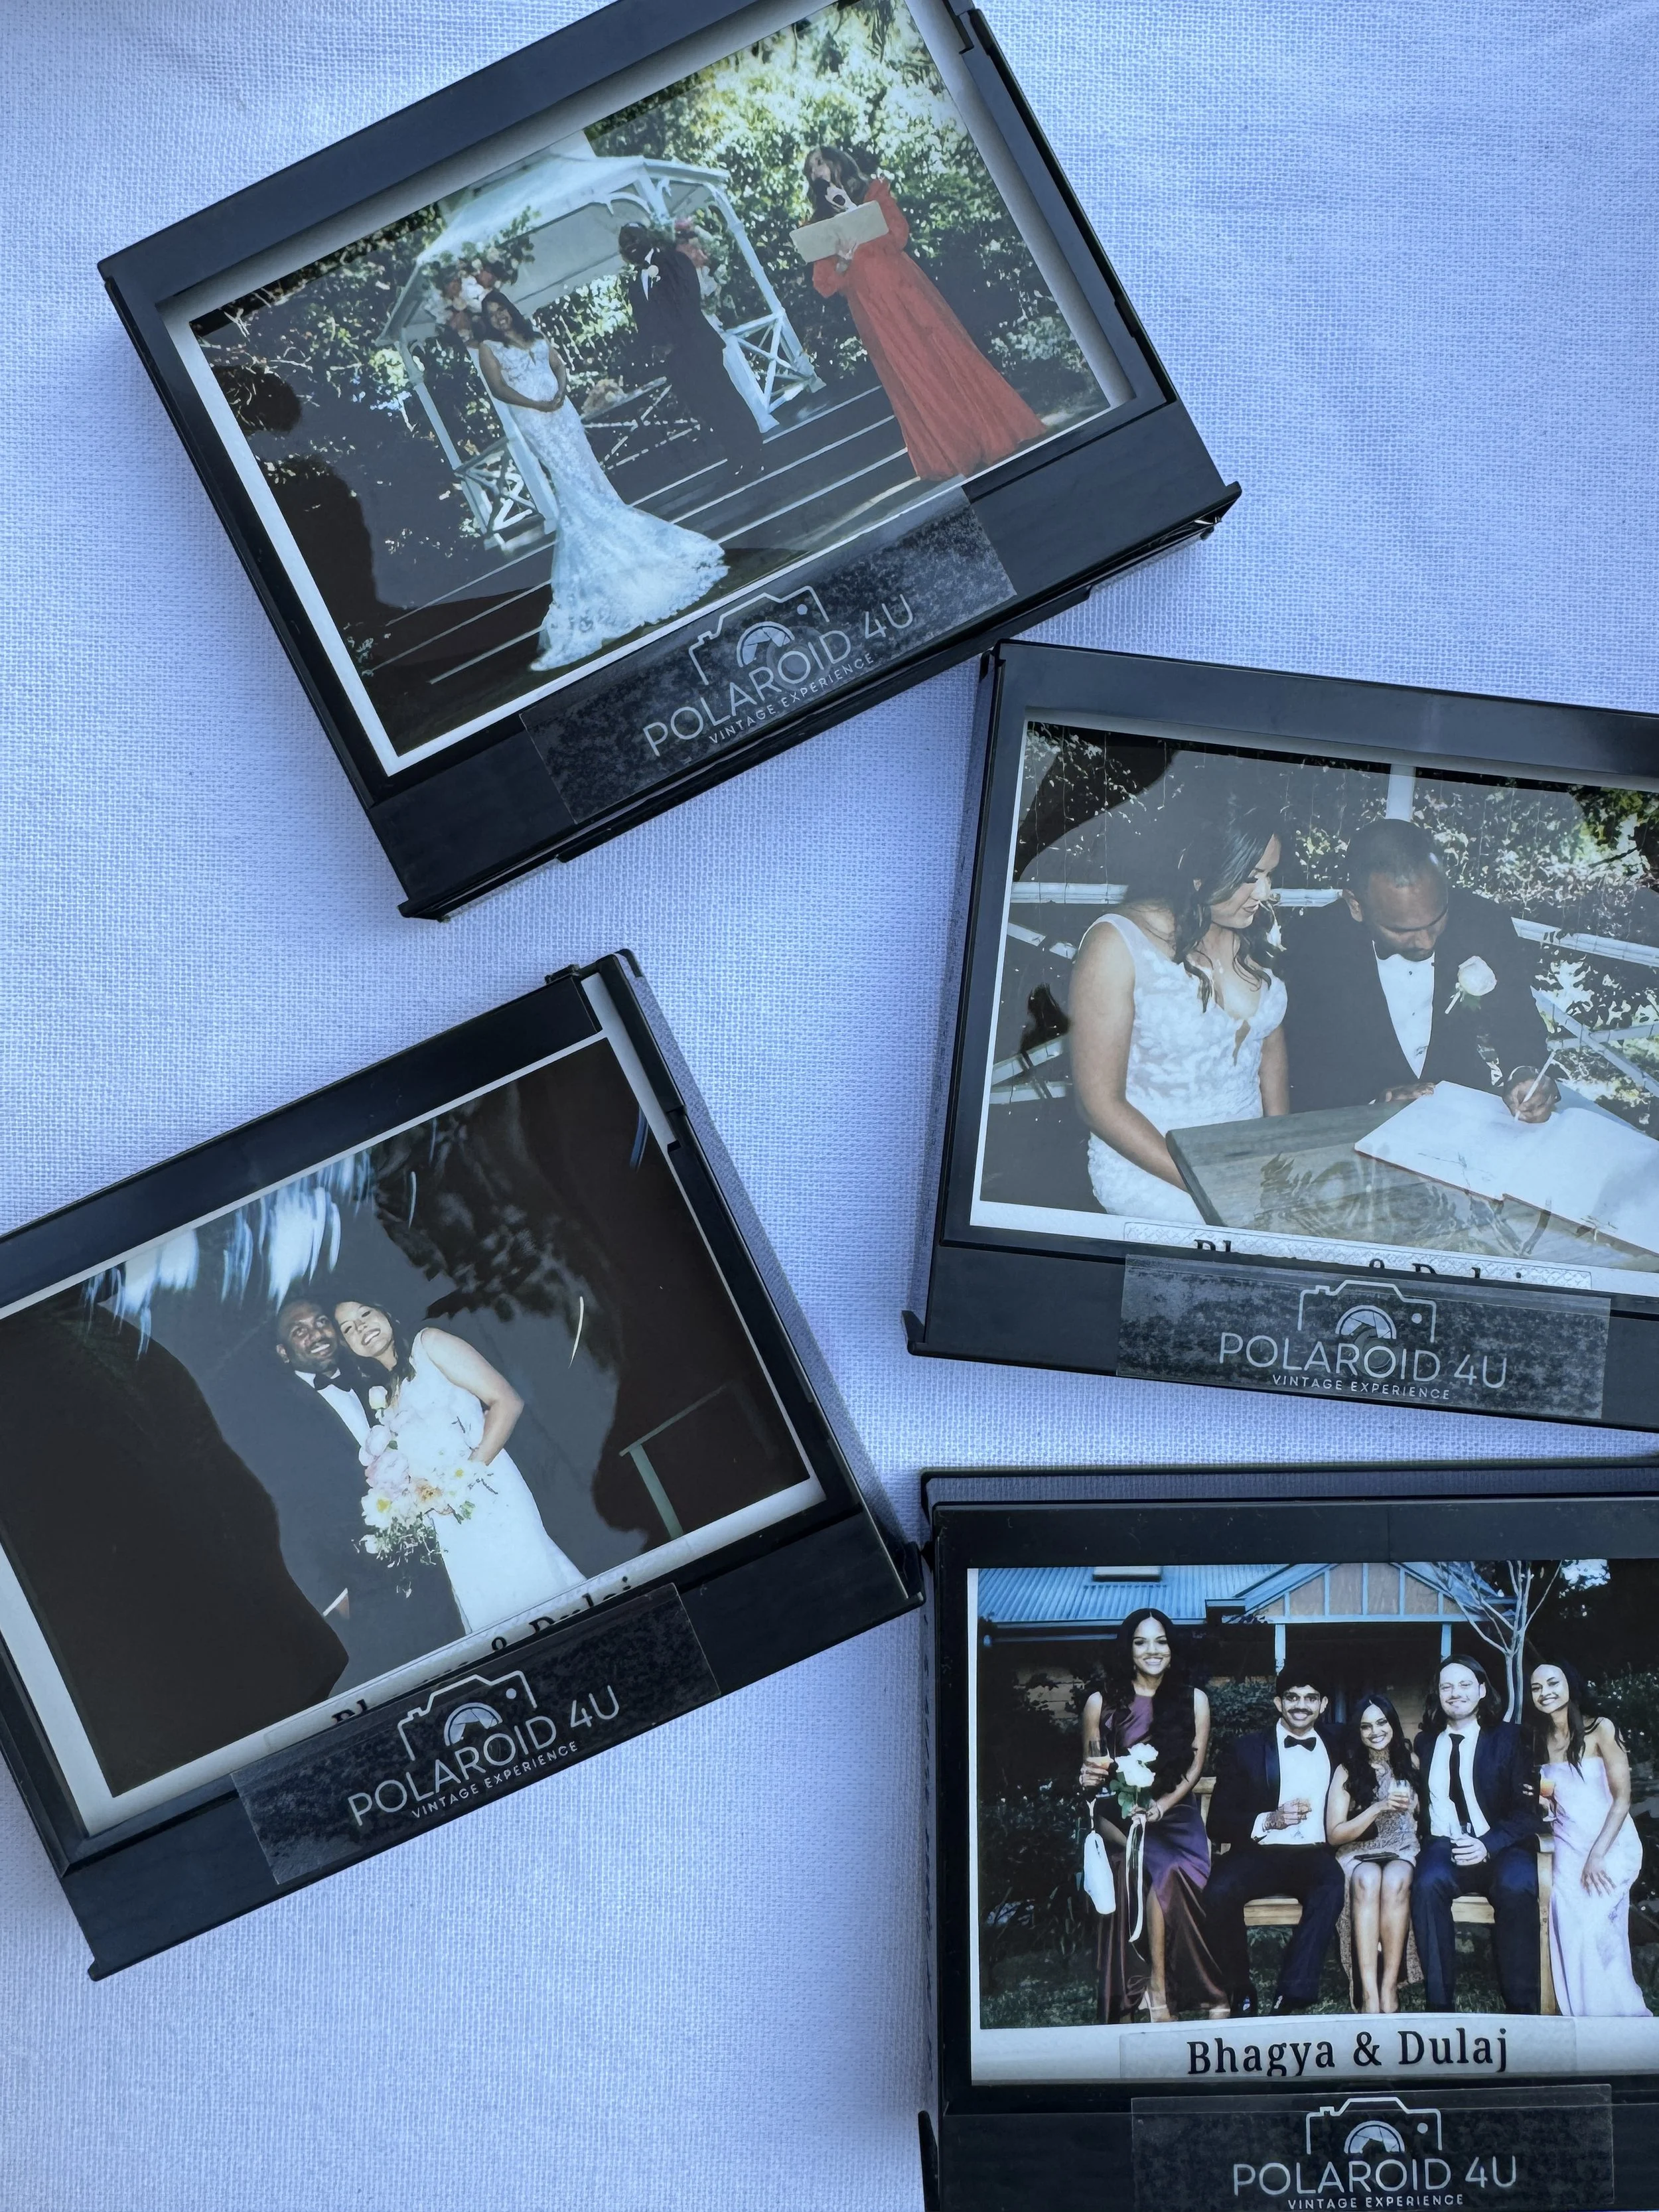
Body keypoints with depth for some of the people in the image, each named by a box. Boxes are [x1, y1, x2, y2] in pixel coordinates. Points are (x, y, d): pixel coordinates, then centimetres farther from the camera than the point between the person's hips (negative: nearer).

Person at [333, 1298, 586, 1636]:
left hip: (490, 1500, -6)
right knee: (491, 1616, 3)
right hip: (448, 1526, 6)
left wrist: (469, 1472, -15)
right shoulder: (381, 1396, 19)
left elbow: (507, 1401, -8)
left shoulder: (429, 1344, 1)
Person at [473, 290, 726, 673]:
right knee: (571, 481, -10)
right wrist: (536, 404, -18)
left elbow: (558, 364, 12)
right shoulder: (488, 348, -1)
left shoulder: (533, 335, 15)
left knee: (589, 471, 6)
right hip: (535, 421, -5)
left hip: (562, 411, 5)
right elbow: (500, 389, -9)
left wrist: (560, 392, -8)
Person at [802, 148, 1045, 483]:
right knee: (909, 378, 0)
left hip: (904, 288, -1)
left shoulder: (873, 190, 9)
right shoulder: (820, 226, 10)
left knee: (947, 356, -3)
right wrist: (841, 263, -19)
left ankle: (993, 433, 4)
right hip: (871, 309, 1)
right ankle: (946, 457, 7)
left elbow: (899, 234, -6)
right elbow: (824, 285, 1)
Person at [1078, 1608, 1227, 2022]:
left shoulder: (1193, 1700, 7)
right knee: (1165, 1868, -32)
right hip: (1119, 1814, -1)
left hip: (1176, 1812, 1)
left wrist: (1159, 1808, -13)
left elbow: (1194, 1767, 3)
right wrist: (1091, 1777, -16)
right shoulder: (1102, 1702, 4)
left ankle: (1159, 1988, -21)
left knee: (1168, 1872, -32)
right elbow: (1089, 1771, 10)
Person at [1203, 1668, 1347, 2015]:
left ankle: (1293, 1996, -29)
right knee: (1219, 1891, -32)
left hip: (1315, 1856, 1)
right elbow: (1218, 1823, 3)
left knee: (1333, 1886, -34)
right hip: (1260, 1854, -1)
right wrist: (1269, 1821, -13)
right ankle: (1240, 1993, -12)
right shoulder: (1246, 1750, 9)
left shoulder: (1338, 1750, 15)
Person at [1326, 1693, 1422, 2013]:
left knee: (1395, 1880, -36)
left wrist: (1408, 1806, -6)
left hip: (1402, 1852, 1)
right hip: (1358, 1855, -1)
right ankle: (1369, 1991, -41)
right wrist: (1380, 1808, -11)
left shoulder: (1410, 1763, 12)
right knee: (1367, 1881, -37)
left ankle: (1390, 1987, -34)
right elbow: (1334, 1835, -1)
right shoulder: (1348, 1771, 5)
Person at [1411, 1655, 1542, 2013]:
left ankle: (1522, 2007, -24)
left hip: (1500, 1848, -2)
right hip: (1444, 1846, 2)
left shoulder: (1508, 1738, 6)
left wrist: (1487, 1845, -18)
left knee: (1516, 1886, -36)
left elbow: (1527, 1810, -3)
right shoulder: (1425, 1742, 17)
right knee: (1428, 1884, -33)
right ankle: (1439, 2004, -27)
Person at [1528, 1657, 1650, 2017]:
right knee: (1565, 1913, -19)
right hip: (1567, 1847, 4)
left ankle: (1619, 2016, -8)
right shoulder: (1539, 1740, 11)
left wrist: (1597, 1856, -16)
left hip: (1611, 1843, -4)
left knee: (1590, 1922, -23)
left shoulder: (1600, 1729, -6)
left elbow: (1622, 1798, -9)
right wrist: (1540, 1801, -3)